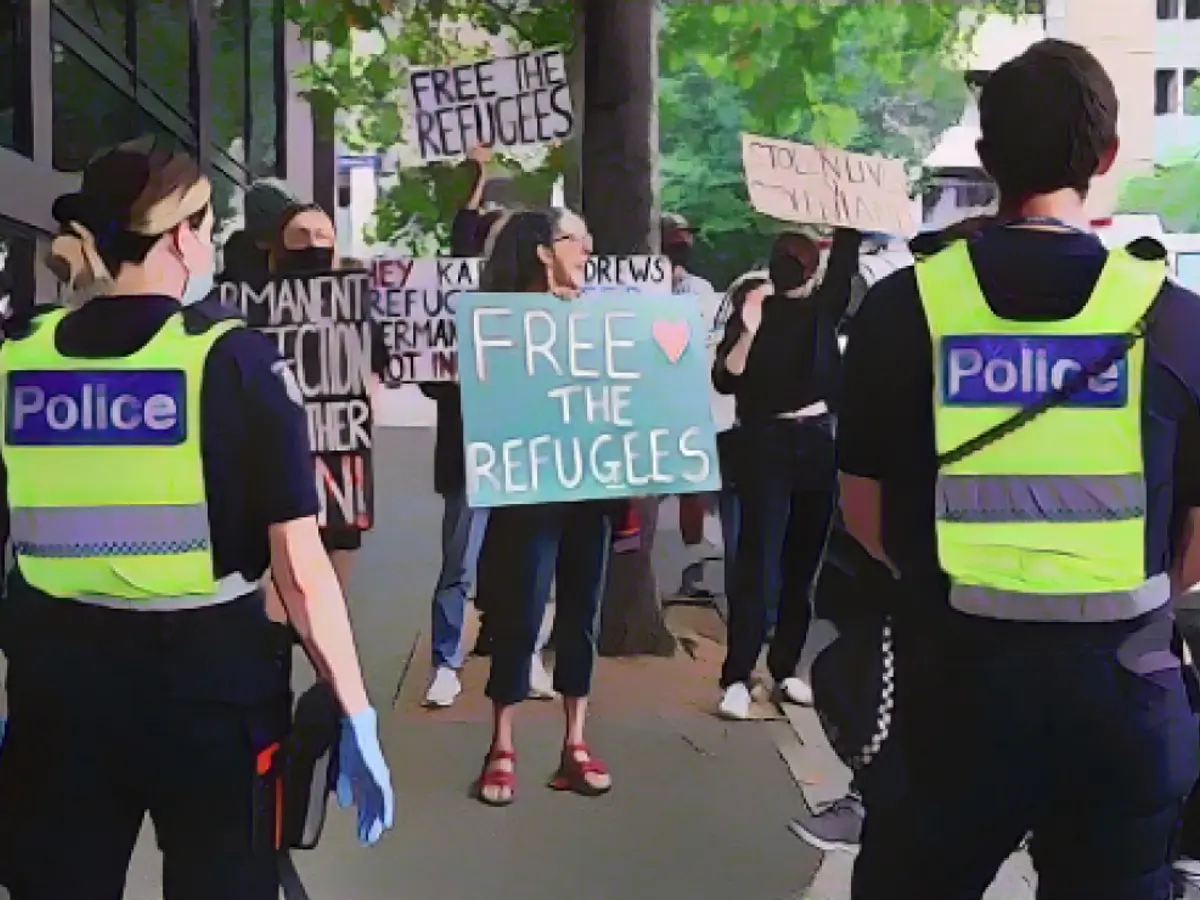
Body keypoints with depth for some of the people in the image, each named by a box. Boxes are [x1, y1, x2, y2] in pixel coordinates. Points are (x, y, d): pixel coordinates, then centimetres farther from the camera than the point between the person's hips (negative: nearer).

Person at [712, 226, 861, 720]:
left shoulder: (825, 305, 8)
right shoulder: (753, 313, -1)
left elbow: (846, 253, 3)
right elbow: (724, 380, -10)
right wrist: (747, 331, -23)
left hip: (819, 443, 4)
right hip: (767, 445, -4)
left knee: (802, 564, 8)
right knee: (759, 563, -8)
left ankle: (785, 672, 17)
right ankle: (736, 678, -7)